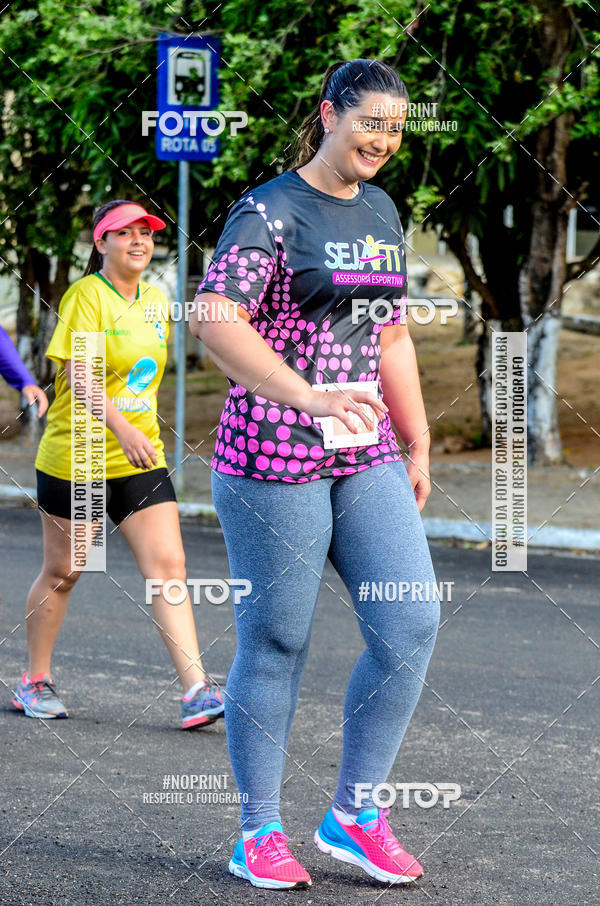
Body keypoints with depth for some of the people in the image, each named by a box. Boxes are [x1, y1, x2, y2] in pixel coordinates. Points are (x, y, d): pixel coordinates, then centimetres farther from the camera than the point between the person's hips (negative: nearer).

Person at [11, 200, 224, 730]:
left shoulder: (157, 302, 10)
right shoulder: (86, 295, -11)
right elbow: (77, 373, -20)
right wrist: (120, 427, -32)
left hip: (141, 457, 5)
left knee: (168, 565, -7)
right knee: (62, 572, 7)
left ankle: (196, 690, -13)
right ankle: (35, 682, 24)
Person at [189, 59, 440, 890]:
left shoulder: (382, 214, 15)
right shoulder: (271, 212, -9)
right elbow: (214, 321, -23)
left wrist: (417, 444, 18)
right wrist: (309, 397, -33)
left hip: (366, 460, 7)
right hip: (273, 459, -7)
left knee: (410, 624, -3)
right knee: (276, 644, -1)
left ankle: (354, 813, 9)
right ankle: (259, 833, 12)